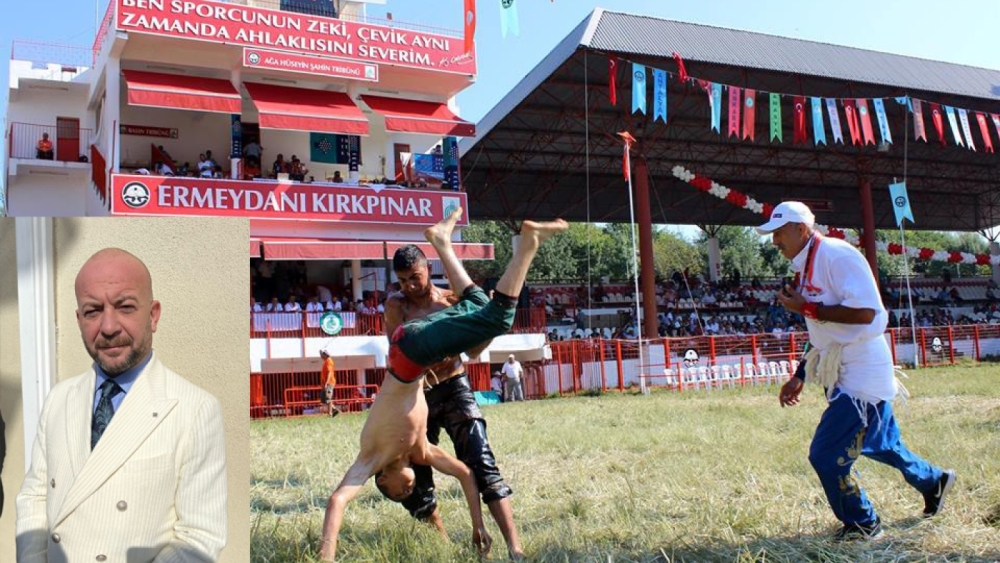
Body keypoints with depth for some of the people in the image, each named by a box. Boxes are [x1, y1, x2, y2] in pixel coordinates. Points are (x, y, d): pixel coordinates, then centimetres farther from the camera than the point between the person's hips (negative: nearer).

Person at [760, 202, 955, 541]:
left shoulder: (837, 255, -18)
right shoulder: (806, 268, 11)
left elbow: (865, 312, -28)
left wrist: (806, 308, -23)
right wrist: (799, 376, 18)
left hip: (860, 375, -10)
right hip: (844, 377, 10)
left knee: (826, 456, -9)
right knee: (881, 445, 24)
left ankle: (862, 525, 11)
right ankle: (933, 481, 46)